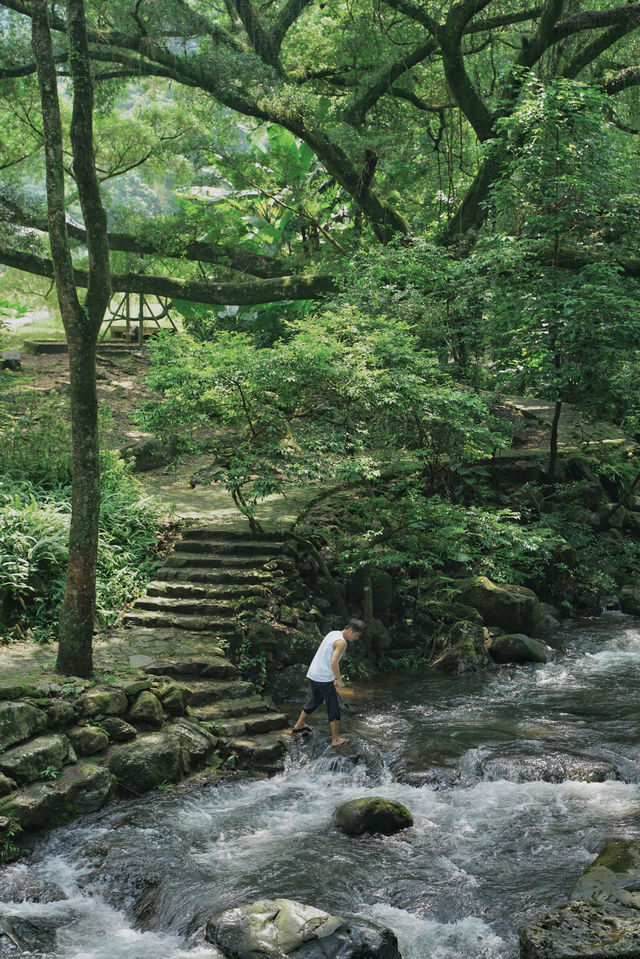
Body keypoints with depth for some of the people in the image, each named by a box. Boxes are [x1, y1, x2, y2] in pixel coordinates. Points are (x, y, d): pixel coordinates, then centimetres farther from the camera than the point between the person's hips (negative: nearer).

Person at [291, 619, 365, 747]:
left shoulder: (333, 634, 10)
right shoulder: (341, 642, -18)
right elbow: (333, 663, -26)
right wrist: (339, 680, -12)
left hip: (312, 674, 9)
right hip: (324, 678, -9)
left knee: (315, 699, 28)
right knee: (333, 707, 2)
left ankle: (299, 725, 42)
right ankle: (336, 739, 7)